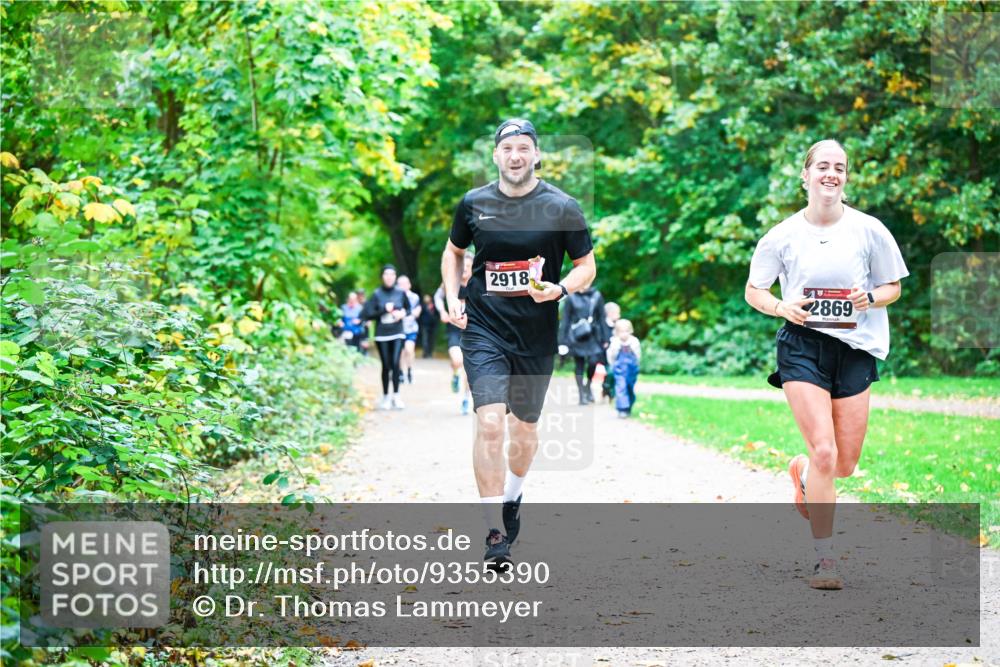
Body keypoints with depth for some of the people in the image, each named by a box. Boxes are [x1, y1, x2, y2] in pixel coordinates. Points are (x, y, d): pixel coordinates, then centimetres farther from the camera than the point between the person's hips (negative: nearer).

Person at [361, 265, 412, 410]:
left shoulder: (401, 293, 2)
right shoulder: (376, 294, -3)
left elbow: (408, 309, 17)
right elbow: (366, 314, -6)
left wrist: (403, 313, -5)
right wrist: (384, 310, -14)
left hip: (397, 334, 0)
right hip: (382, 335, 0)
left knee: (395, 364, -12)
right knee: (386, 366, 3)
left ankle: (396, 395, -5)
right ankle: (385, 397, 15)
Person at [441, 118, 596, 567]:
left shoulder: (562, 208, -3)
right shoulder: (474, 204, 2)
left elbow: (587, 266, 4)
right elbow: (453, 252, 20)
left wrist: (560, 289, -16)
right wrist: (452, 298, 5)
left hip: (537, 336, 1)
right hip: (483, 330, 0)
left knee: (525, 427, 14)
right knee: (490, 422, -17)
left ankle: (511, 498, 43)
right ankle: (495, 532, -14)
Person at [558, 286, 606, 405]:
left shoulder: (596, 296, 4)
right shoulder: (571, 298, -1)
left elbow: (602, 318, 8)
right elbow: (565, 320, 3)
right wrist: (563, 340, 0)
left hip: (592, 335, 1)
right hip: (577, 336, -1)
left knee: (593, 361, -16)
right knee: (579, 366, 2)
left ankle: (588, 385, 10)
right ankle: (582, 394, 12)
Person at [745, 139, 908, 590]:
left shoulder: (869, 230, 1)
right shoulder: (783, 234, -1)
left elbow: (892, 287, 10)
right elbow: (753, 290, 8)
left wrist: (869, 298, -12)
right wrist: (781, 307, -12)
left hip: (854, 349, 2)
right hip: (803, 347, -2)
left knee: (846, 464, 5)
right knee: (824, 453, -15)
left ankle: (802, 473, 42)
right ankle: (825, 559, -6)